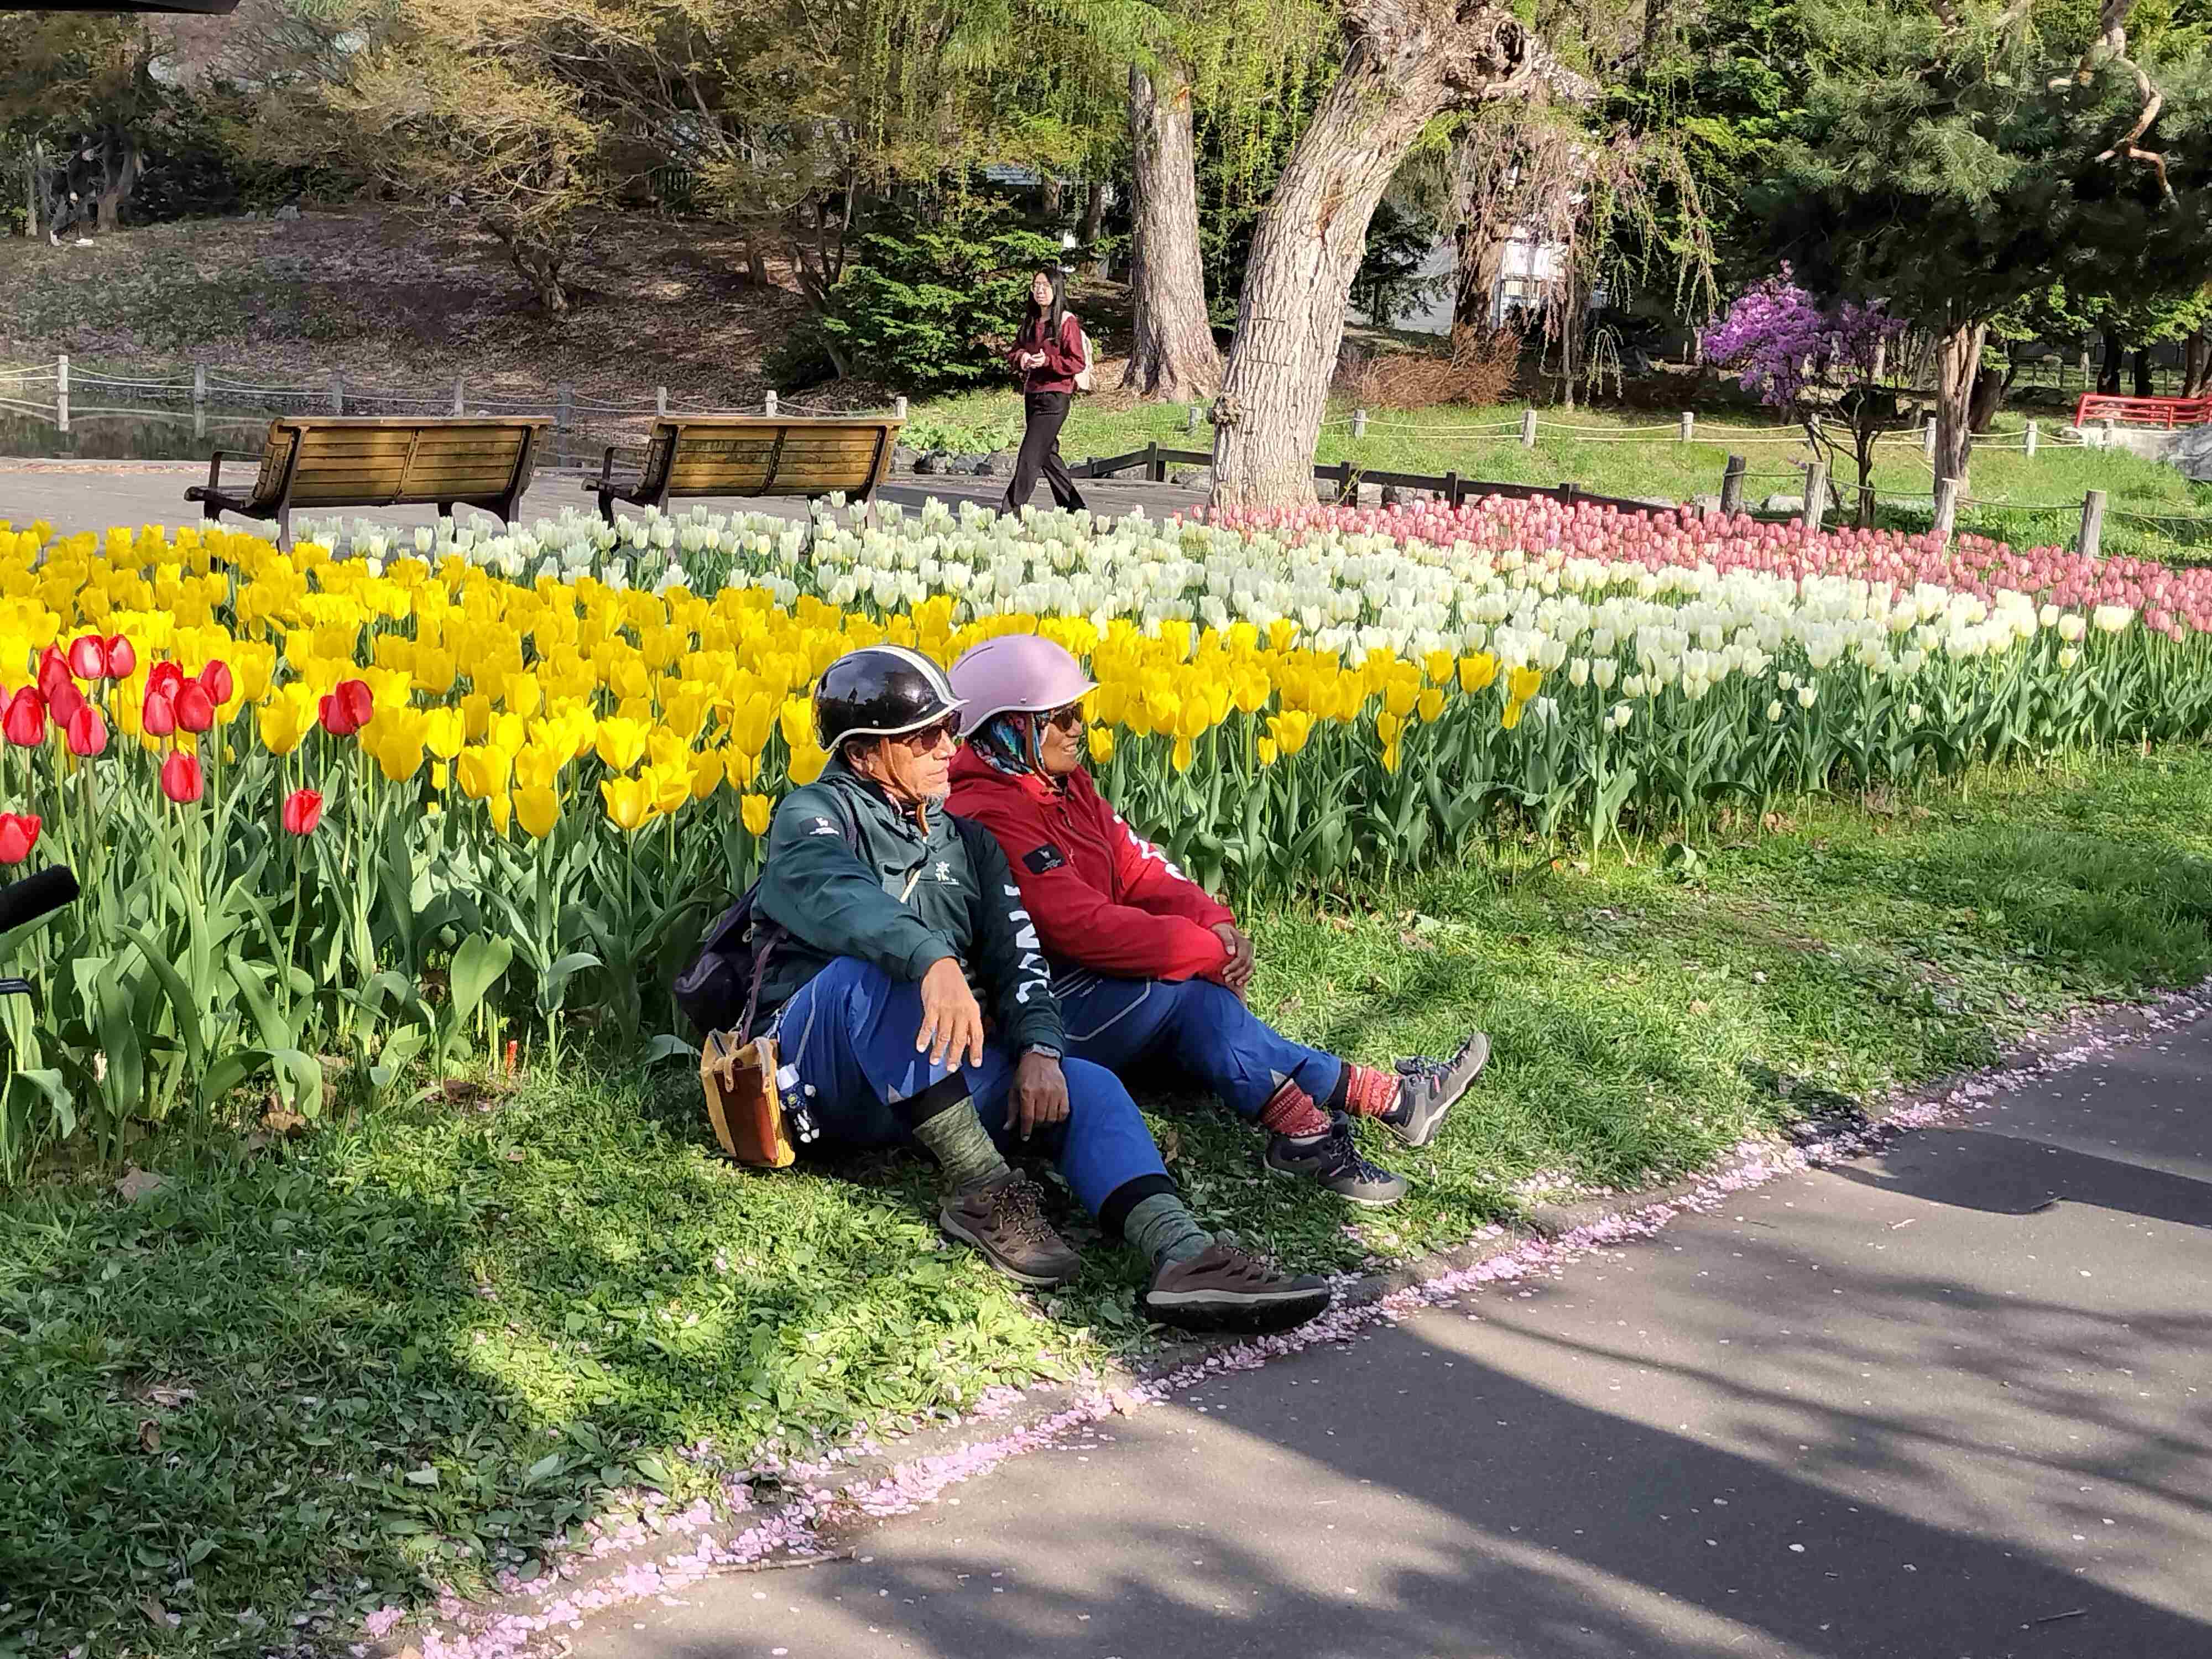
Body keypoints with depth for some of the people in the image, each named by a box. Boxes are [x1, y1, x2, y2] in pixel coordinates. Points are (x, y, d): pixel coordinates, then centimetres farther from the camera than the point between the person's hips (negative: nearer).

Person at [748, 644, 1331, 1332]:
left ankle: (1184, 1255, -40)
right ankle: (982, 1188, -34)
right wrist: (934, 960, -46)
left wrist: (1038, 1046, -14)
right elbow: (843, 897, -26)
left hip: (934, 1077, 6)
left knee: (1088, 1088, -17)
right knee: (879, 964, -36)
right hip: (818, 1067, -5)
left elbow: (1015, 953, 7)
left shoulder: (965, 839, 18)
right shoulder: (812, 816, -2)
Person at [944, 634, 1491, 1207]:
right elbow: (1082, 924, -25)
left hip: (1085, 985, 9)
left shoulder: (1067, 788, 11)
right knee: (1187, 988, -25)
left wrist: (1216, 923, -14)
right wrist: (1210, 948, -21)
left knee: (1198, 995, -18)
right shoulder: (990, 818, -19)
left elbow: (1139, 871, 5)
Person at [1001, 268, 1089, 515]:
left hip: (1055, 396, -8)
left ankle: (1011, 509, -12)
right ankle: (1073, 507, 24)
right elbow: (1013, 351, 17)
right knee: (1048, 454, 13)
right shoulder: (1030, 321, 13)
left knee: (1030, 454, -12)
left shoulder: (1067, 322, -8)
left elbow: (1077, 363, -11)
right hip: (1032, 394, 8)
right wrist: (1021, 358, -7)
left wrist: (1048, 361, -24)